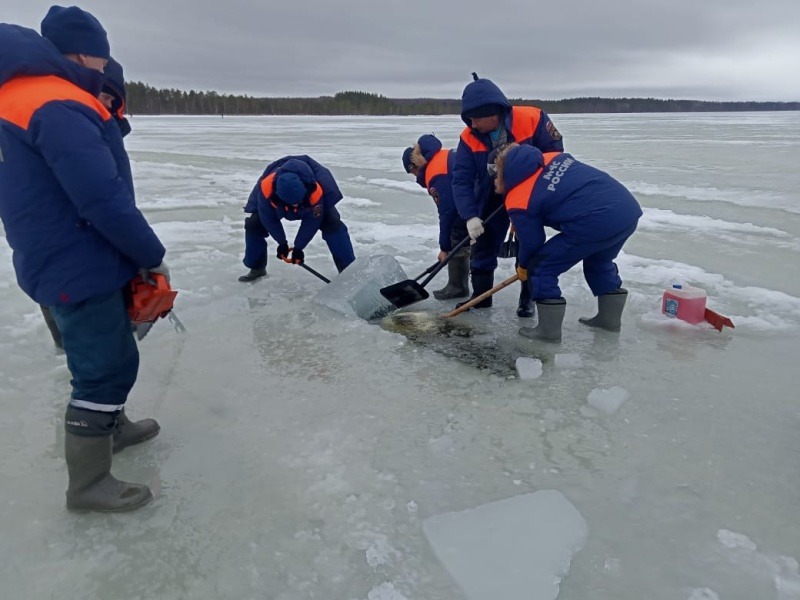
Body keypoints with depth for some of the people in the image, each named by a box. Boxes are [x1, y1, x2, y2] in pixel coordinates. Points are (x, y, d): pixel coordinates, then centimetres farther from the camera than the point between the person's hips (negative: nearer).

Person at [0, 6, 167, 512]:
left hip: (68, 261, 10)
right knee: (108, 363, -1)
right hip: (79, 267, -10)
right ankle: (88, 484, 11)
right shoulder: (60, 107, -21)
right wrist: (153, 254, -13)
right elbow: (104, 201, -26)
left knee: (106, 354, 23)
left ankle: (110, 426, 42)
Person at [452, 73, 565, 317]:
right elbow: (462, 180, -21)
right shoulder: (469, 137, -20)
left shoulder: (532, 119, -27)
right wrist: (470, 216, -32)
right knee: (484, 244, 4)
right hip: (493, 199, 3)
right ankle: (480, 295, 19)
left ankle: (527, 298, 16)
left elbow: (555, 154, -17)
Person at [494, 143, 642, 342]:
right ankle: (609, 317, 43)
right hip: (628, 208, 8)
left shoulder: (518, 201, 0)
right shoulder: (555, 158, 18)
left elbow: (531, 242, 8)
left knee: (540, 266, 7)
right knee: (599, 262, 33)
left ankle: (549, 329, 13)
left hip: (596, 223, -8)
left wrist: (523, 267, 30)